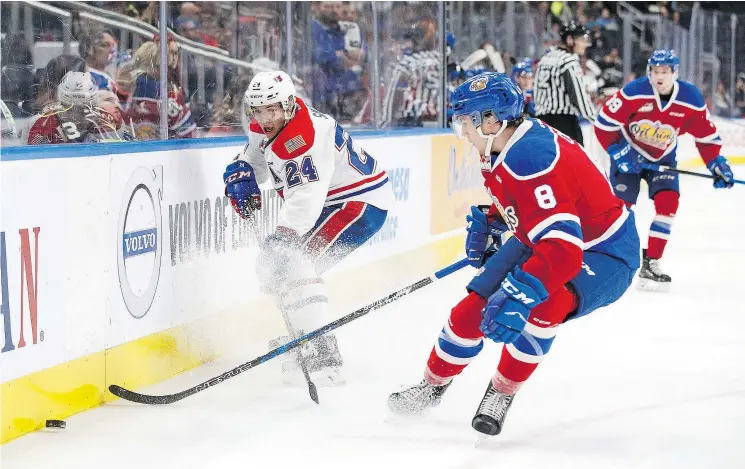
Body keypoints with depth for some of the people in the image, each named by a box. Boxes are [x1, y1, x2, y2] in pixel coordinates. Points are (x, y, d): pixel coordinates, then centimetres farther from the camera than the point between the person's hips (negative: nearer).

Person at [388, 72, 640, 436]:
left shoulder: (531, 160, -35)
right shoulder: (500, 148, -6)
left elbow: (562, 250, -44)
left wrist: (516, 296, -51)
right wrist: (491, 224, 15)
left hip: (605, 255, -9)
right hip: (538, 240, 10)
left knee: (544, 306, -36)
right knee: (474, 308, 5)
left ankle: (501, 393, -13)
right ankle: (433, 386, 29)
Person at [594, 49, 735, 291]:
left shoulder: (691, 99, -17)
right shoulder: (634, 92, -26)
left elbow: (706, 136, -4)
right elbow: (604, 124, -19)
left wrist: (716, 163, -12)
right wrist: (618, 152, -23)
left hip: (663, 158, 2)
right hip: (628, 153, -2)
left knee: (668, 202, -15)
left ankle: (651, 263, -8)